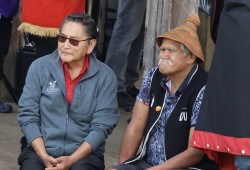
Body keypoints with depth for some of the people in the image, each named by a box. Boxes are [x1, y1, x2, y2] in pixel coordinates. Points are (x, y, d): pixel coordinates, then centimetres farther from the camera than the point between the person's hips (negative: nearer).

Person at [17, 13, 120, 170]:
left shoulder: (105, 76, -2)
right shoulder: (39, 67, 1)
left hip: (84, 153, -1)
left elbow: (102, 126, -5)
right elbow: (27, 115, 0)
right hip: (41, 149, 1)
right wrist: (44, 156, -12)